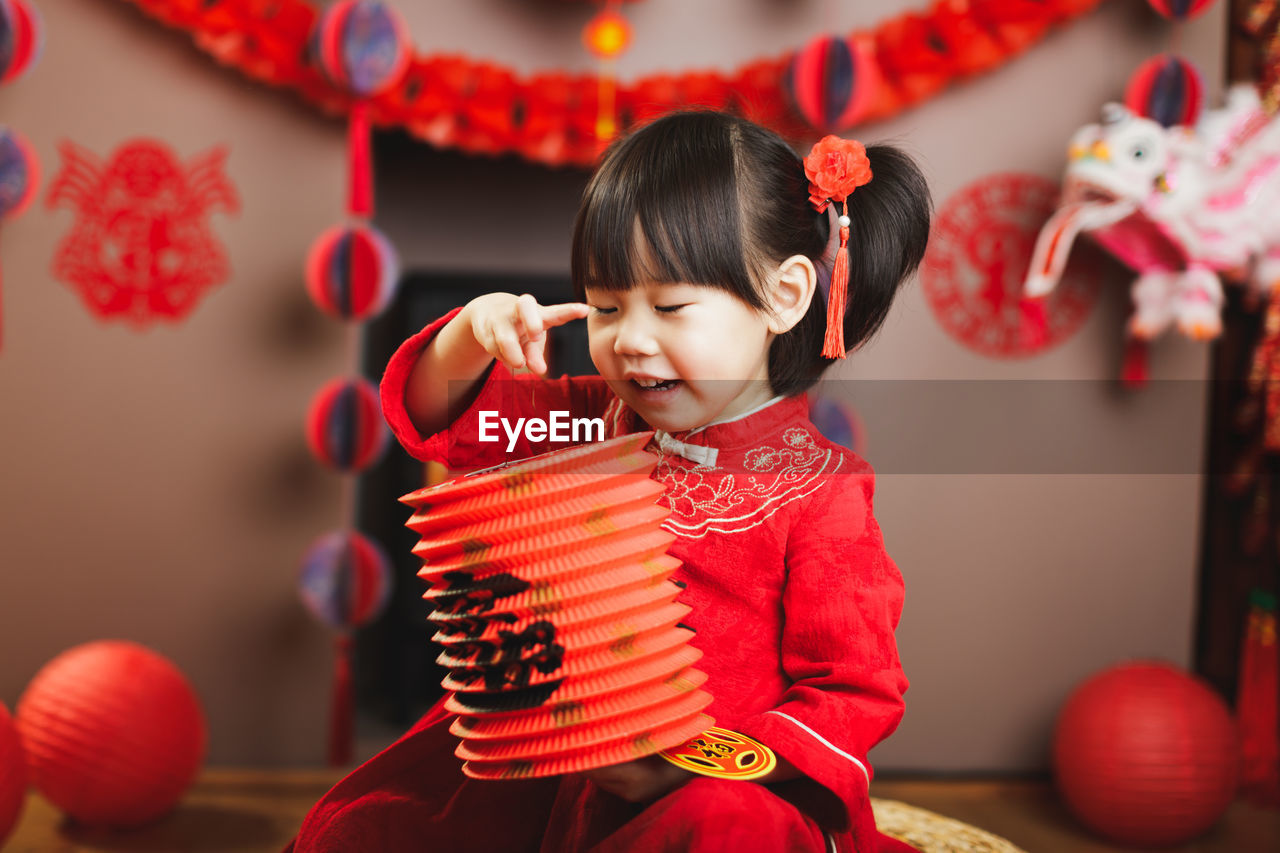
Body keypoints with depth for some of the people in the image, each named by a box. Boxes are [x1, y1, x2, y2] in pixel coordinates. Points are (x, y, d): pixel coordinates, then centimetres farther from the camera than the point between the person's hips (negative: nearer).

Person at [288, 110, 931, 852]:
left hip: (728, 782, -4)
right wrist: (471, 338, -8)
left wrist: (696, 767, -23)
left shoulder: (816, 492, -11)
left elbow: (858, 694, -10)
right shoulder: (598, 422, 6)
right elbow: (437, 416, 15)